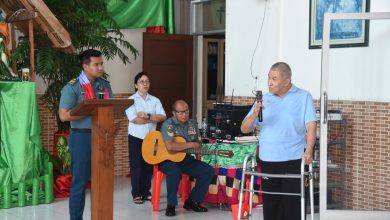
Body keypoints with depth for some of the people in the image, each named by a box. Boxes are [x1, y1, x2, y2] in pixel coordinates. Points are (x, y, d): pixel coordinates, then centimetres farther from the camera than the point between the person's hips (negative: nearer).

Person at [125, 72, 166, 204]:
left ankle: (146, 192, 17)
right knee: (136, 166, -1)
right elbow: (134, 119, -15)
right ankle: (136, 194, 8)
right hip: (136, 137, -3)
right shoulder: (131, 100, -3)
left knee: (149, 166, 6)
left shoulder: (155, 100, 8)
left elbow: (163, 117, -5)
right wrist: (154, 119, -9)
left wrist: (147, 116, -17)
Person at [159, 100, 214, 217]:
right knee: (175, 172, -38)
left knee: (208, 171, -9)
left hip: (185, 159, 6)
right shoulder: (168, 124, -14)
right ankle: (171, 205, -18)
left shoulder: (193, 124, 7)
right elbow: (170, 146, -28)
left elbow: (198, 144, 13)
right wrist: (191, 145, -21)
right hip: (167, 159, -6)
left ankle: (192, 202, 2)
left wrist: (199, 149, -12)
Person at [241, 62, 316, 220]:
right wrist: (254, 114, -11)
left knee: (292, 204, -2)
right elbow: (244, 129, 8)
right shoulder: (263, 100, 12)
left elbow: (311, 126, -4)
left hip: (293, 160, -3)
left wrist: (308, 151, -17)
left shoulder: (303, 97, 4)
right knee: (270, 204, 4)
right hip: (268, 161, 3)